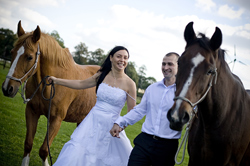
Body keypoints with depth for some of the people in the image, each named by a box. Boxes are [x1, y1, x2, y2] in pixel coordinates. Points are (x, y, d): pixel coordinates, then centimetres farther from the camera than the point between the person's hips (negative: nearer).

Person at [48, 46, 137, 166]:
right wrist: (56, 80, 16)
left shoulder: (129, 84, -9)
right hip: (93, 121, 2)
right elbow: (81, 84, 14)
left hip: (111, 125, -2)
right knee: (76, 152, -5)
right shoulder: (102, 75, 1)